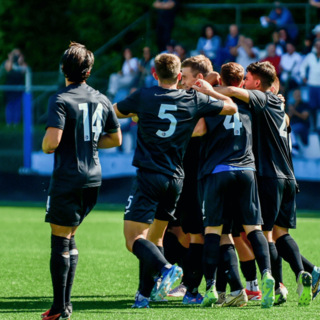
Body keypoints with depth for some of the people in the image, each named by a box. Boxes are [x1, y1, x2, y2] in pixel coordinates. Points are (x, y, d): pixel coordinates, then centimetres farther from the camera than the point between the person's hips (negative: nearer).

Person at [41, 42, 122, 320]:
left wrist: (45, 146, 1)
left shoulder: (61, 100, -12)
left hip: (67, 179, -6)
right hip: (93, 179, 7)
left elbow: (52, 142, -21)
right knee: (70, 238, 17)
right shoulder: (101, 100, 8)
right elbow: (116, 139, 18)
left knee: (60, 240, -2)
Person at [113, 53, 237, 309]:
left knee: (134, 238, -6)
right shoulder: (194, 100, 2)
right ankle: (146, 294, 13)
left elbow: (115, 111, 14)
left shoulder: (143, 97, -3)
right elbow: (231, 108, 11)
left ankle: (166, 269, -30)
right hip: (176, 179, 4)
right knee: (156, 237, 16)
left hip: (149, 175, -4)